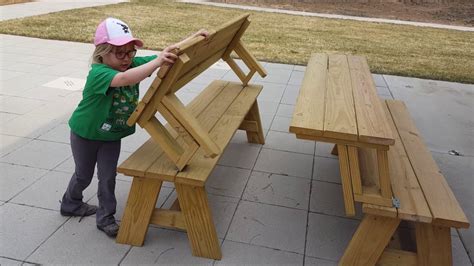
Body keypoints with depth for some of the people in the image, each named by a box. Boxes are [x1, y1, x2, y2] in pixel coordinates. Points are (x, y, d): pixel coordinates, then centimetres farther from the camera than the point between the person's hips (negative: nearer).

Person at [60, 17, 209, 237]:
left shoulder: (133, 64, -17)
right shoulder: (98, 73, -35)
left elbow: (170, 53, -19)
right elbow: (125, 79, -57)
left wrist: (193, 39, -30)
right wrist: (158, 61, -66)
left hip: (112, 134, 4)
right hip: (85, 134, -4)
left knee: (108, 176, 8)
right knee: (84, 175, 17)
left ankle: (105, 217, 26)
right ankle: (70, 204, 46)